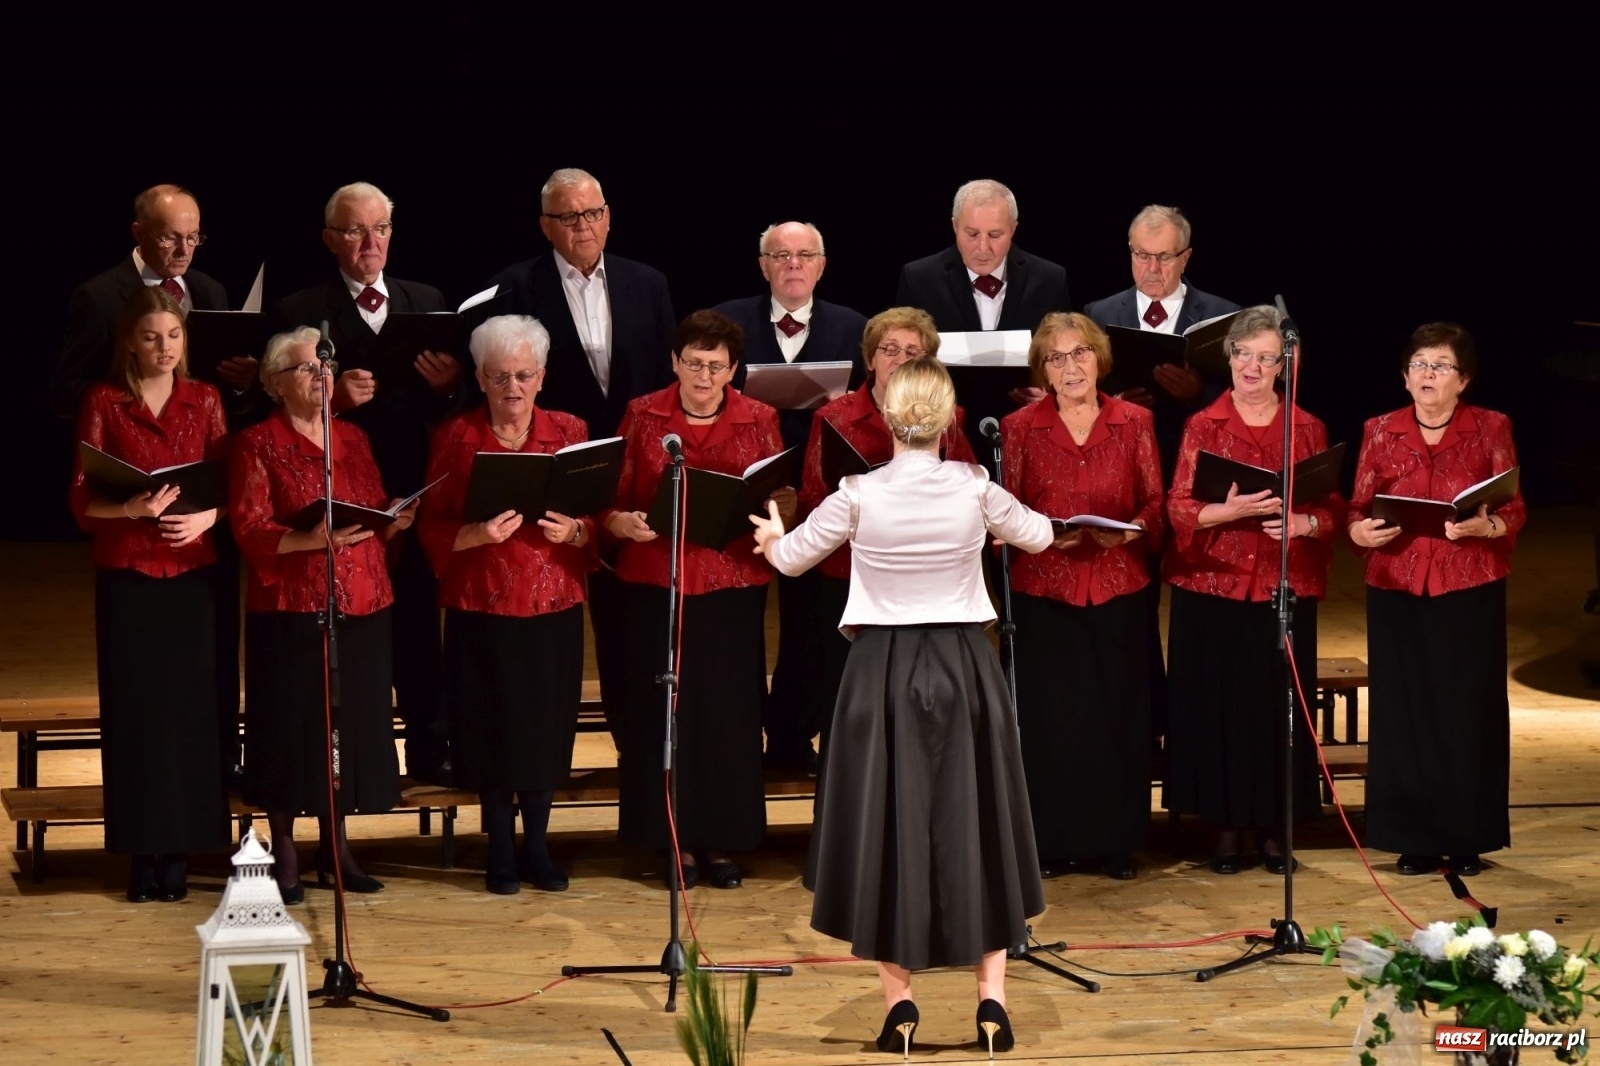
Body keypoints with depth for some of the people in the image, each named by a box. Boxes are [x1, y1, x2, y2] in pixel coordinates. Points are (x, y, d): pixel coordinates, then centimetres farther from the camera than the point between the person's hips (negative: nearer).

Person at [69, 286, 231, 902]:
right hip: (127, 577, -1)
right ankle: (143, 853, 3)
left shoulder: (204, 401, 8)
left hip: (193, 575, 2)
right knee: (136, 711, -2)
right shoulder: (103, 403, 2)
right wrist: (131, 508, -20)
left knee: (190, 707, -1)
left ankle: (179, 851, 5)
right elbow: (82, 502, -2)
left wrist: (206, 516, -12)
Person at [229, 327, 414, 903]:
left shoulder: (353, 438, 15)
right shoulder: (257, 445, -2)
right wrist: (311, 539, -23)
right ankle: (284, 852, 5)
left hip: (362, 603, 5)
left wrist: (394, 521, -4)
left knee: (351, 722, 6)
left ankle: (335, 843, 18)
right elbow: (250, 530, -10)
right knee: (292, 724, -3)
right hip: (290, 607, -5)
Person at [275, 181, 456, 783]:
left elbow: (451, 405, 9)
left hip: (414, 486, 3)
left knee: (420, 621, 7)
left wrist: (448, 384, -13)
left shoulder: (428, 303, 13)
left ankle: (429, 749, 14)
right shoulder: (300, 313, 1)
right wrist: (332, 398, -21)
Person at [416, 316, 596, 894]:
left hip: (553, 605, 1)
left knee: (546, 723, 4)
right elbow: (432, 526, 0)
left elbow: (597, 516, 7)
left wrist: (573, 531, -14)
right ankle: (500, 849, 13)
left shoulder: (569, 432, 6)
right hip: (481, 607, -1)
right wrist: (478, 534, -18)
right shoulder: (456, 438, 2)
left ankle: (536, 844, 17)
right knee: (491, 728, 1)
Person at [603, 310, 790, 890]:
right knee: (662, 711, 0)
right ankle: (674, 840, 9)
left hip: (733, 585, 1)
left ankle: (721, 841, 12)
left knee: (729, 711, 1)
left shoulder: (759, 421, 6)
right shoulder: (642, 417, 4)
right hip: (656, 582, 0)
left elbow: (784, 503, 9)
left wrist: (777, 503, -13)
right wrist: (624, 523, -16)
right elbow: (613, 500, 5)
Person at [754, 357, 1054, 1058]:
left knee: (885, 828, 6)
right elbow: (1040, 537, 14)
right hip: (963, 671, 1)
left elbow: (790, 559, 7)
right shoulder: (974, 490, -4)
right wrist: (996, 526, 36)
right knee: (976, 827, 9)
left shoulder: (860, 495, -7)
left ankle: (899, 1004, 6)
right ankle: (992, 999, 7)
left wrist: (771, 537, 30)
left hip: (883, 673, -1)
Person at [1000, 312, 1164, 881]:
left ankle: (1116, 842, 11)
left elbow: (1156, 504, 5)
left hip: (1119, 589, 1)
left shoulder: (1134, 422, 6)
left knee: (1119, 716, 2)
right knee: (1048, 719, -1)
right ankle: (1049, 841, 8)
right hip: (1043, 592, -1)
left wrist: (1129, 530, -15)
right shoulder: (1020, 428, 3)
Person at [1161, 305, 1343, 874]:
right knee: (1216, 706, -2)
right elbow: (1179, 508, -3)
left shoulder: (1308, 430, 8)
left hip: (1286, 592, 1)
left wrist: (1303, 523, -14)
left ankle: (1272, 827, 11)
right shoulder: (1203, 427, 4)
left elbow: (1333, 509, 7)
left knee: (1279, 707, 1)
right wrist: (1229, 511, -21)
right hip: (1212, 589, -1)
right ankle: (1226, 827, 7)